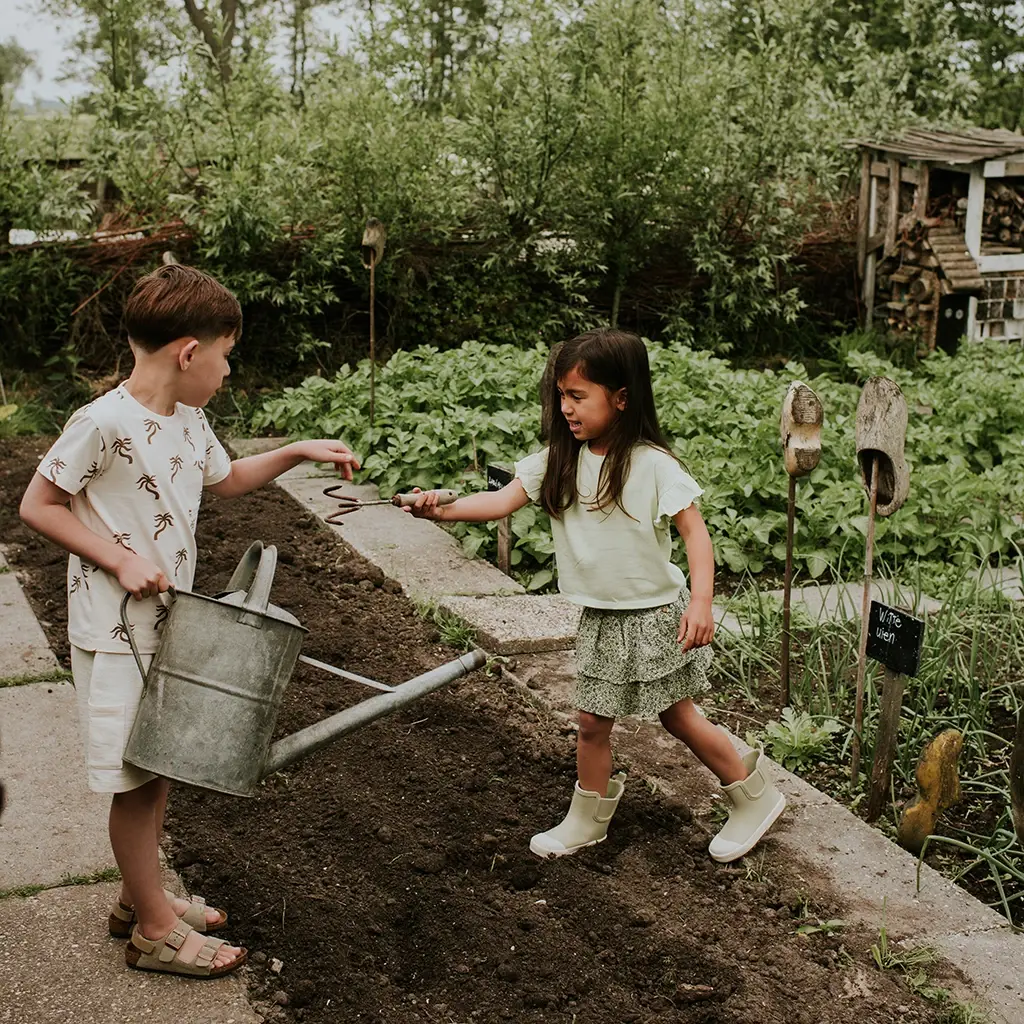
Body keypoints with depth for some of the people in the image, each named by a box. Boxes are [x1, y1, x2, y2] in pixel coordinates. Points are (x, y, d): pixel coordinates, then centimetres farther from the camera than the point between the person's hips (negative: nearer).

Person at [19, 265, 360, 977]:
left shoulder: (188, 419, 4)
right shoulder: (105, 423, -21)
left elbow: (228, 481, 23)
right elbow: (38, 506, -14)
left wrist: (297, 453, 12)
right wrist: (120, 560, -20)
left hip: (170, 623, 8)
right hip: (116, 634, -8)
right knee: (136, 778, 2)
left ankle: (141, 898, 34)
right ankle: (154, 931, 16)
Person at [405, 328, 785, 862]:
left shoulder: (652, 464, -18)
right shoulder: (558, 460, -3)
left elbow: (694, 531, -17)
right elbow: (503, 500, -10)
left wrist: (701, 600, -28)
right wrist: (442, 509, -25)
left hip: (654, 615, -5)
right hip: (599, 618, 5)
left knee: (679, 718, 8)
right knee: (592, 722, 12)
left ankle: (754, 797, 29)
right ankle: (587, 821, 32)